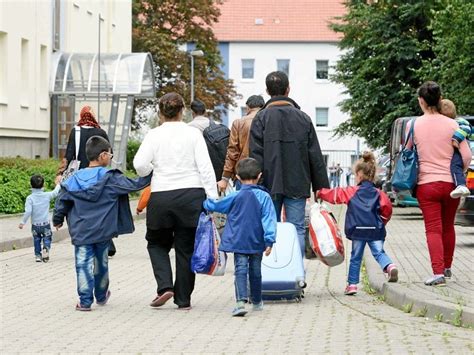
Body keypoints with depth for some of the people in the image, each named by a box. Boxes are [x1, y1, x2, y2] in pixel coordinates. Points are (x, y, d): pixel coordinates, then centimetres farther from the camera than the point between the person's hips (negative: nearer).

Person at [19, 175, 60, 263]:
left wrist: (23, 222, -9)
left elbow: (28, 211, -19)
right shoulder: (47, 195, -7)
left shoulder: (30, 198, -13)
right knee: (47, 238, 10)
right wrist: (58, 185, 32)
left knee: (36, 240, 17)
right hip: (46, 224, 0)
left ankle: (38, 255, 18)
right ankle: (46, 249, -17)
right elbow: (55, 192, 13)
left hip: (35, 225, 0)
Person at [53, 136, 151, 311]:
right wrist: (151, 175, 3)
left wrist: (58, 220, 20)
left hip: (81, 232, 1)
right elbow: (133, 185, -9)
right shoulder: (111, 179, -8)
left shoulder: (75, 180, 1)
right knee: (101, 262, 18)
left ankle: (85, 300, -5)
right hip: (103, 231, 0)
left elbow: (62, 201, 5)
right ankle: (101, 295, 35)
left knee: (84, 264, 1)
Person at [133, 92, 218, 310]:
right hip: (191, 194, 1)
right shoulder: (193, 134, 1)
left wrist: (151, 170, 12)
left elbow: (140, 164, -11)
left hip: (161, 196, -1)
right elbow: (205, 167, -5)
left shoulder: (154, 135, -1)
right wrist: (212, 198, -4)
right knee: (186, 248, 9)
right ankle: (183, 299, 12)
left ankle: (165, 286, -1)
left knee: (157, 243, 18)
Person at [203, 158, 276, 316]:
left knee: (240, 270, -7)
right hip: (257, 243, 1)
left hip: (238, 241, -1)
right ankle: (257, 302, 30)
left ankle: (241, 301, -26)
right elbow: (269, 220, -10)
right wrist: (269, 241, -10)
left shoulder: (235, 197, -3)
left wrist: (206, 202, 28)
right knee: (255, 271, 16)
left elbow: (214, 205, 6)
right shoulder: (264, 197, -5)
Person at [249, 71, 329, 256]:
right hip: (297, 185, 1)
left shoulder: (261, 118, -3)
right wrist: (321, 187, 11)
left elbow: (256, 156, -7)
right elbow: (316, 157, 5)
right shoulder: (303, 118, 4)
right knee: (297, 230, 2)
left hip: (270, 185, -1)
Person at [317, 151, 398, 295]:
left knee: (355, 257, 9)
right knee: (379, 252, 3)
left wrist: (320, 193, 18)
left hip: (358, 230, -1)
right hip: (375, 230, 1)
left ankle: (352, 284, 12)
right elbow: (386, 207, 1)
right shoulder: (378, 193, 7)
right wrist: (382, 221, 17)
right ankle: (390, 267, -27)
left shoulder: (352, 192, 3)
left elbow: (335, 194, 4)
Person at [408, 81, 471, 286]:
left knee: (433, 229, -3)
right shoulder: (451, 125, -3)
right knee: (448, 227, 18)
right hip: (451, 183, 2)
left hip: (426, 184, -2)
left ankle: (438, 272, -16)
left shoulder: (413, 125, -4)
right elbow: (467, 156, -3)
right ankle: (447, 267, 32)